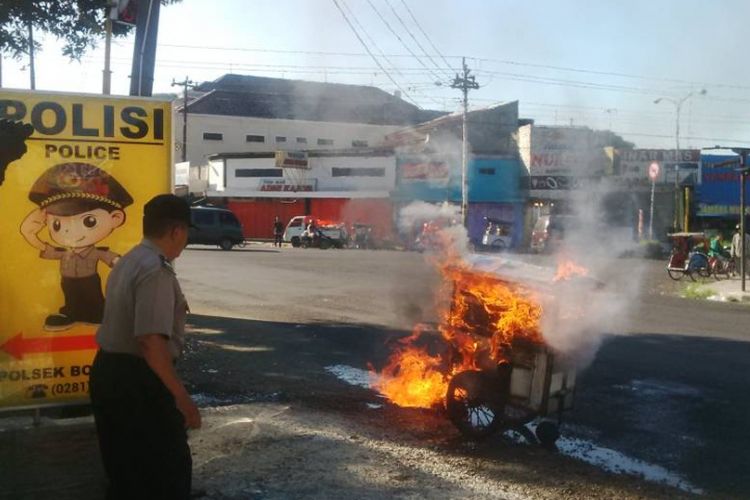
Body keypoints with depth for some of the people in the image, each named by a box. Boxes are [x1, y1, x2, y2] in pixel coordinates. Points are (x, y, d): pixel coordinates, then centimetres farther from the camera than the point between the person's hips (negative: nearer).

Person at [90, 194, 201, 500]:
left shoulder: (128, 262, 11)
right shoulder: (156, 271, -20)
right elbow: (150, 341, -28)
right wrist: (181, 397, -25)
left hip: (109, 371, 10)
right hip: (137, 379, -10)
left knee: (123, 468, 20)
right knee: (170, 469, 3)